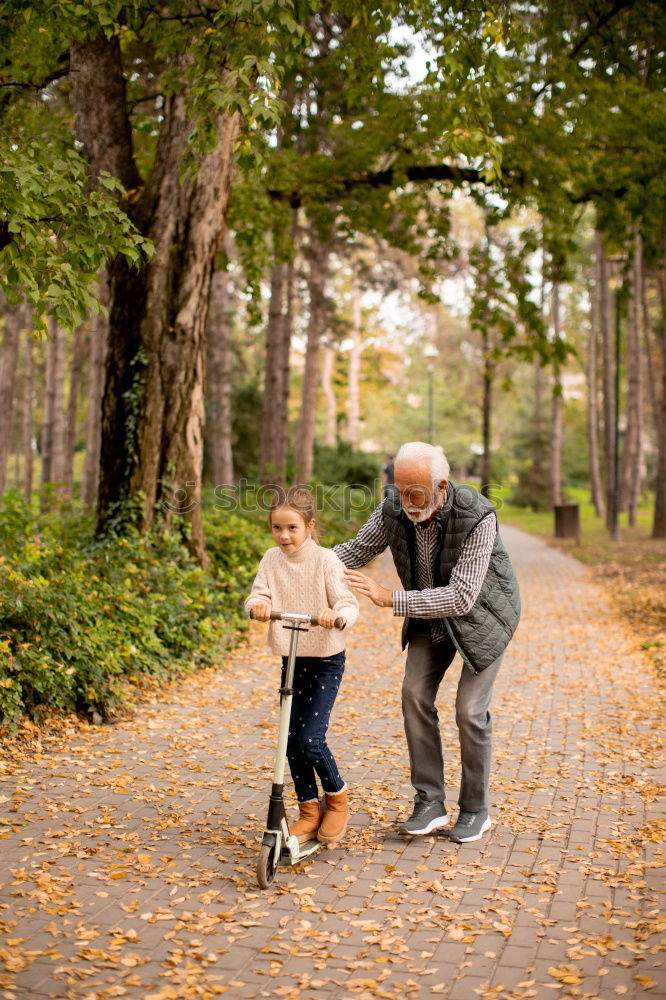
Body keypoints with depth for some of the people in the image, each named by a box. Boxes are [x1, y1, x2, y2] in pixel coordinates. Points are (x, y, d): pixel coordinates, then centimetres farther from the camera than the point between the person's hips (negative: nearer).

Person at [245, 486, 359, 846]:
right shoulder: (271, 560, -1)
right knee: (292, 741, 6)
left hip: (325, 660, -5)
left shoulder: (325, 561, -13)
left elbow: (349, 603, -20)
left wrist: (337, 614, -42)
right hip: (290, 659, 5)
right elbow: (257, 596, -9)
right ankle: (309, 813, 22)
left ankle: (337, 798, 16)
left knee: (311, 740, -11)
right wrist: (258, 606, -32)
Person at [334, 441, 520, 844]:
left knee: (470, 710, -6)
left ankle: (475, 810, 13)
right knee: (416, 695, -6)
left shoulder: (478, 517, -35)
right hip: (430, 616, 5)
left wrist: (390, 598, -45)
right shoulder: (393, 511, -19)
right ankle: (430, 803, 4)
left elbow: (461, 597, -38)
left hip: (483, 615, -5)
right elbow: (357, 550, -3)